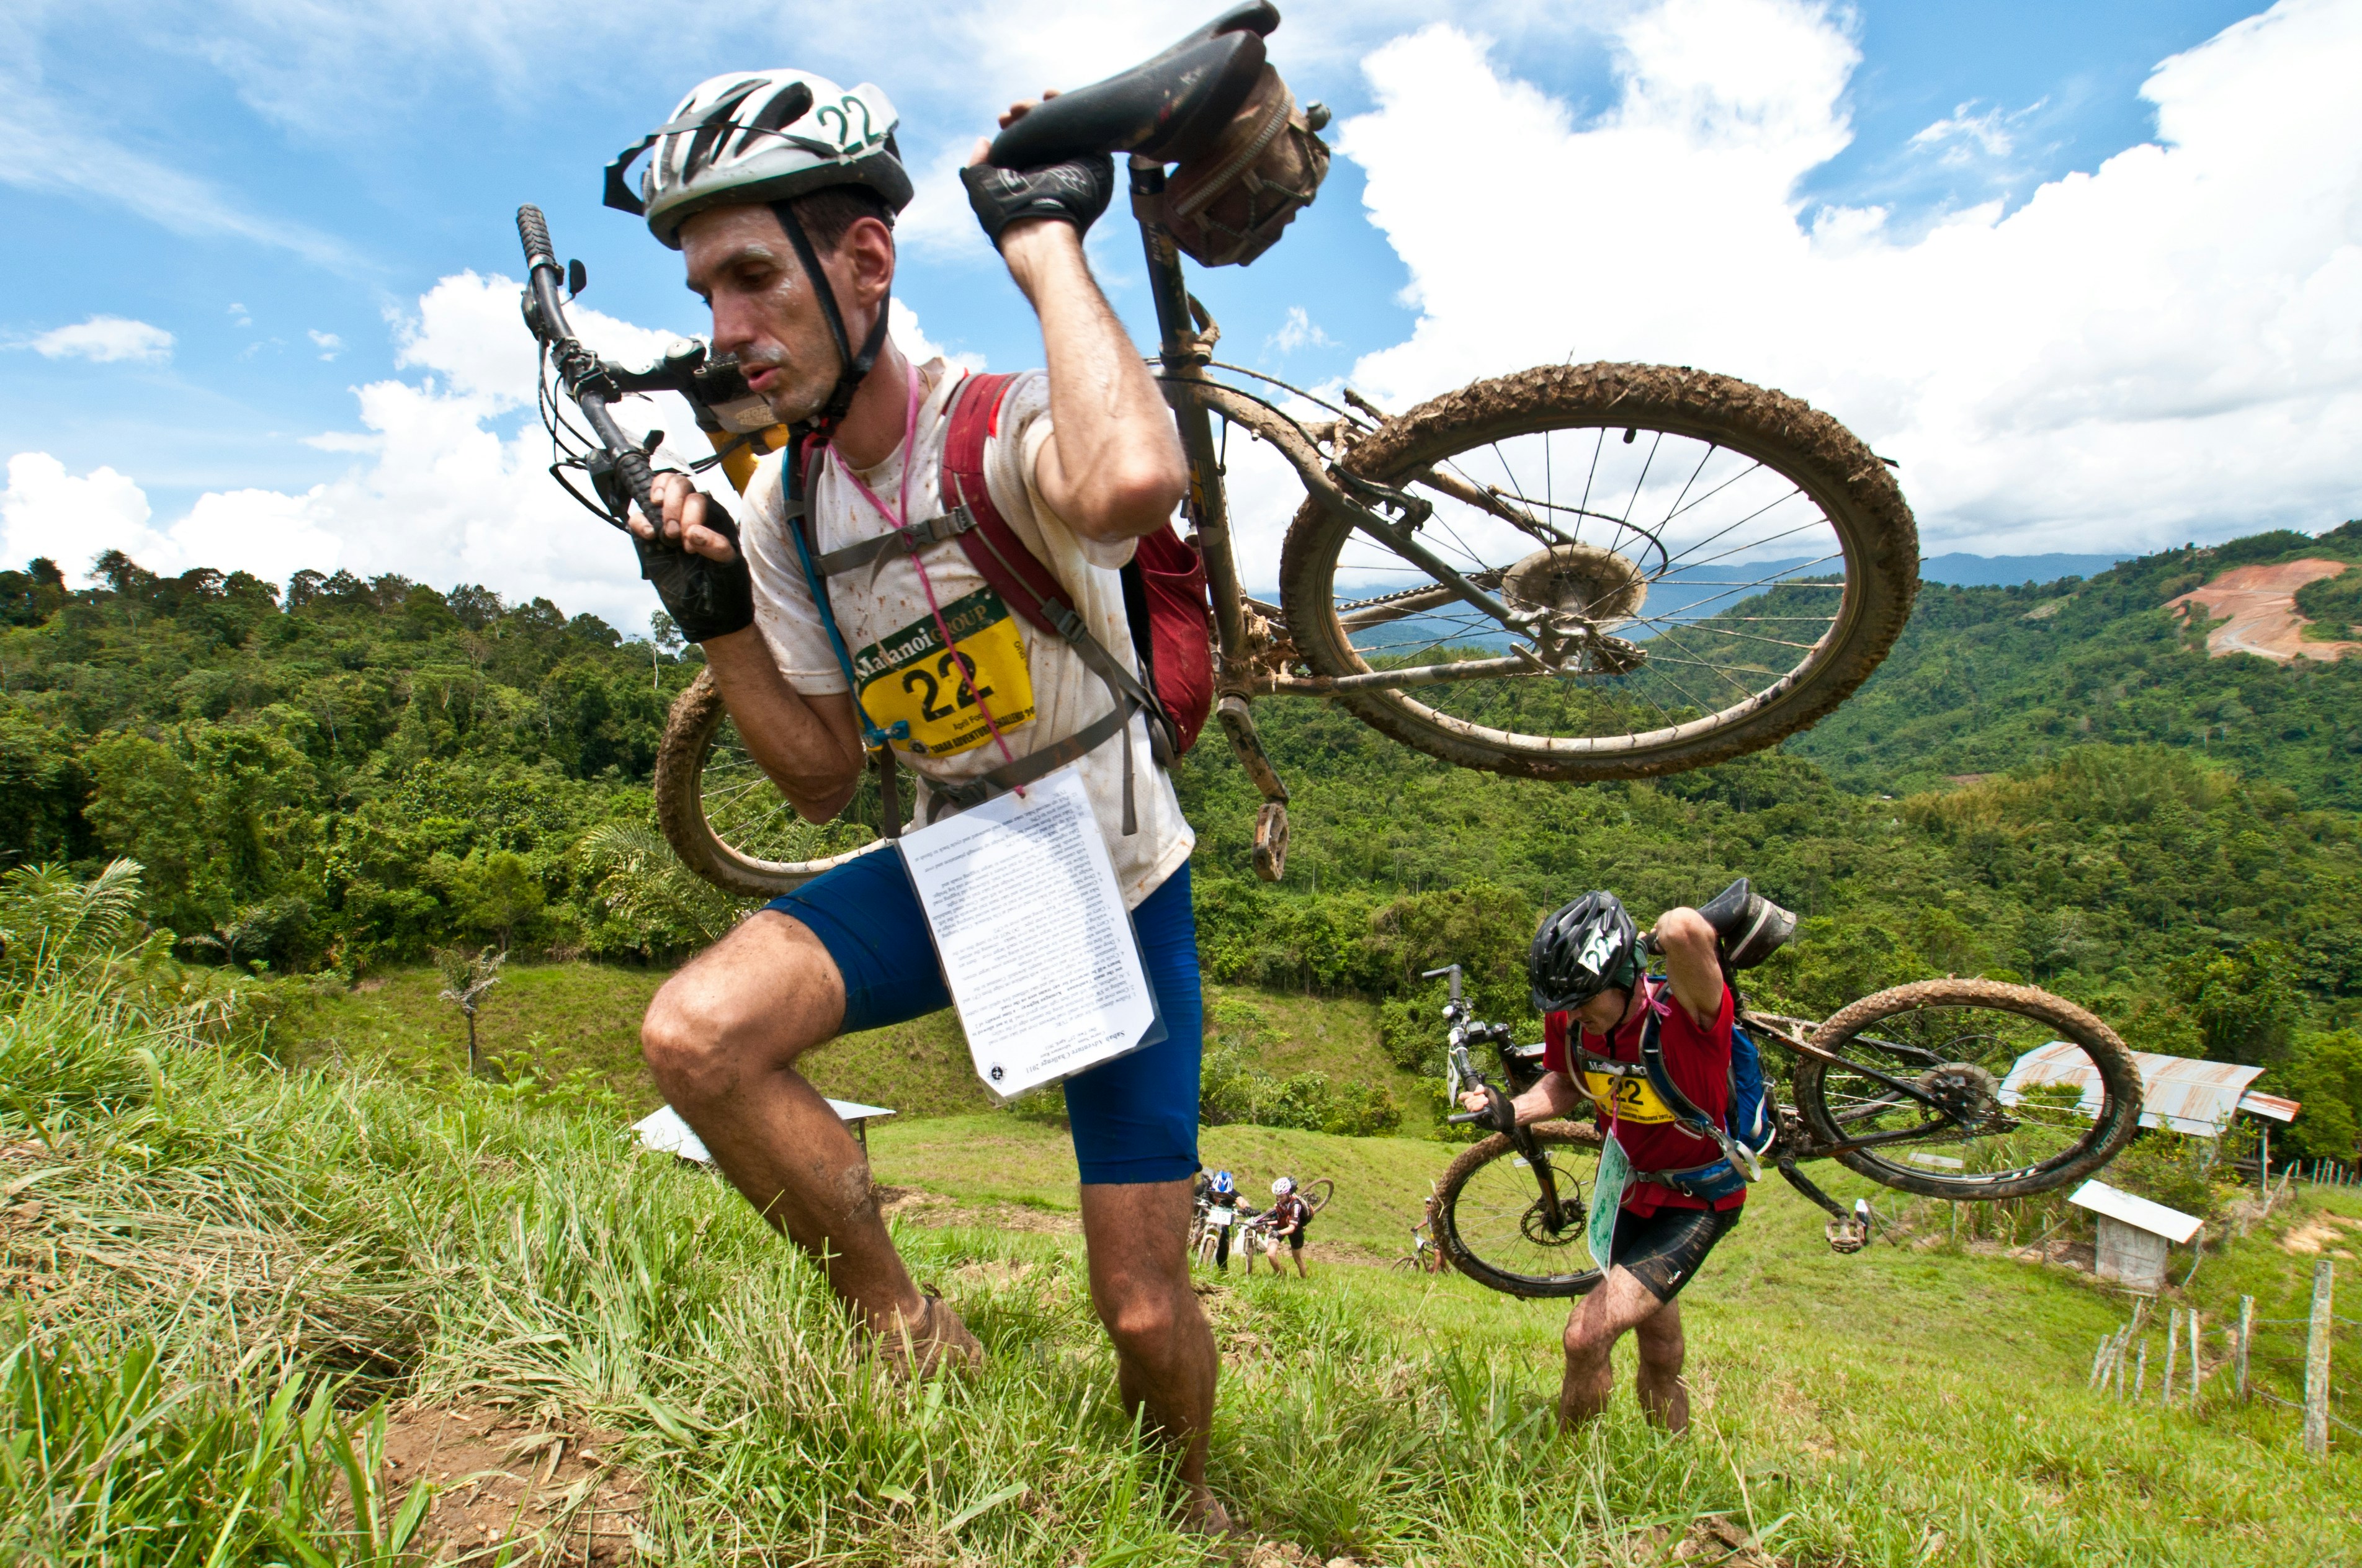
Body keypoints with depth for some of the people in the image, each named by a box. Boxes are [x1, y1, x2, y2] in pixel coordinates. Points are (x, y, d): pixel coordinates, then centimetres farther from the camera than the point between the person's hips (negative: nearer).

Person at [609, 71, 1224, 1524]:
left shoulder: (1007, 429, -22)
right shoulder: (779, 508, -3)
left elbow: (1136, 484, -50)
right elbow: (825, 777, 2)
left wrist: (1043, 232, -32)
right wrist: (718, 618, -13)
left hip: (1117, 890, -4)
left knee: (1147, 1315, 2)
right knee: (696, 1031, -24)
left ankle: (1189, 1500, 40)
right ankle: (906, 1334, 1)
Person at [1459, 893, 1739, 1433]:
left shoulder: (1686, 1016, -36)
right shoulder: (1570, 1019, -17)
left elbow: (1687, 930, -59)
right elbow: (1565, 1084, 5)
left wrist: (1668, 937, -35)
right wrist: (1509, 1110, -14)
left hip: (1694, 1203, -6)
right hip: (1628, 1192, 6)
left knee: (1587, 1337, -16)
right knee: (1660, 1360, 24)